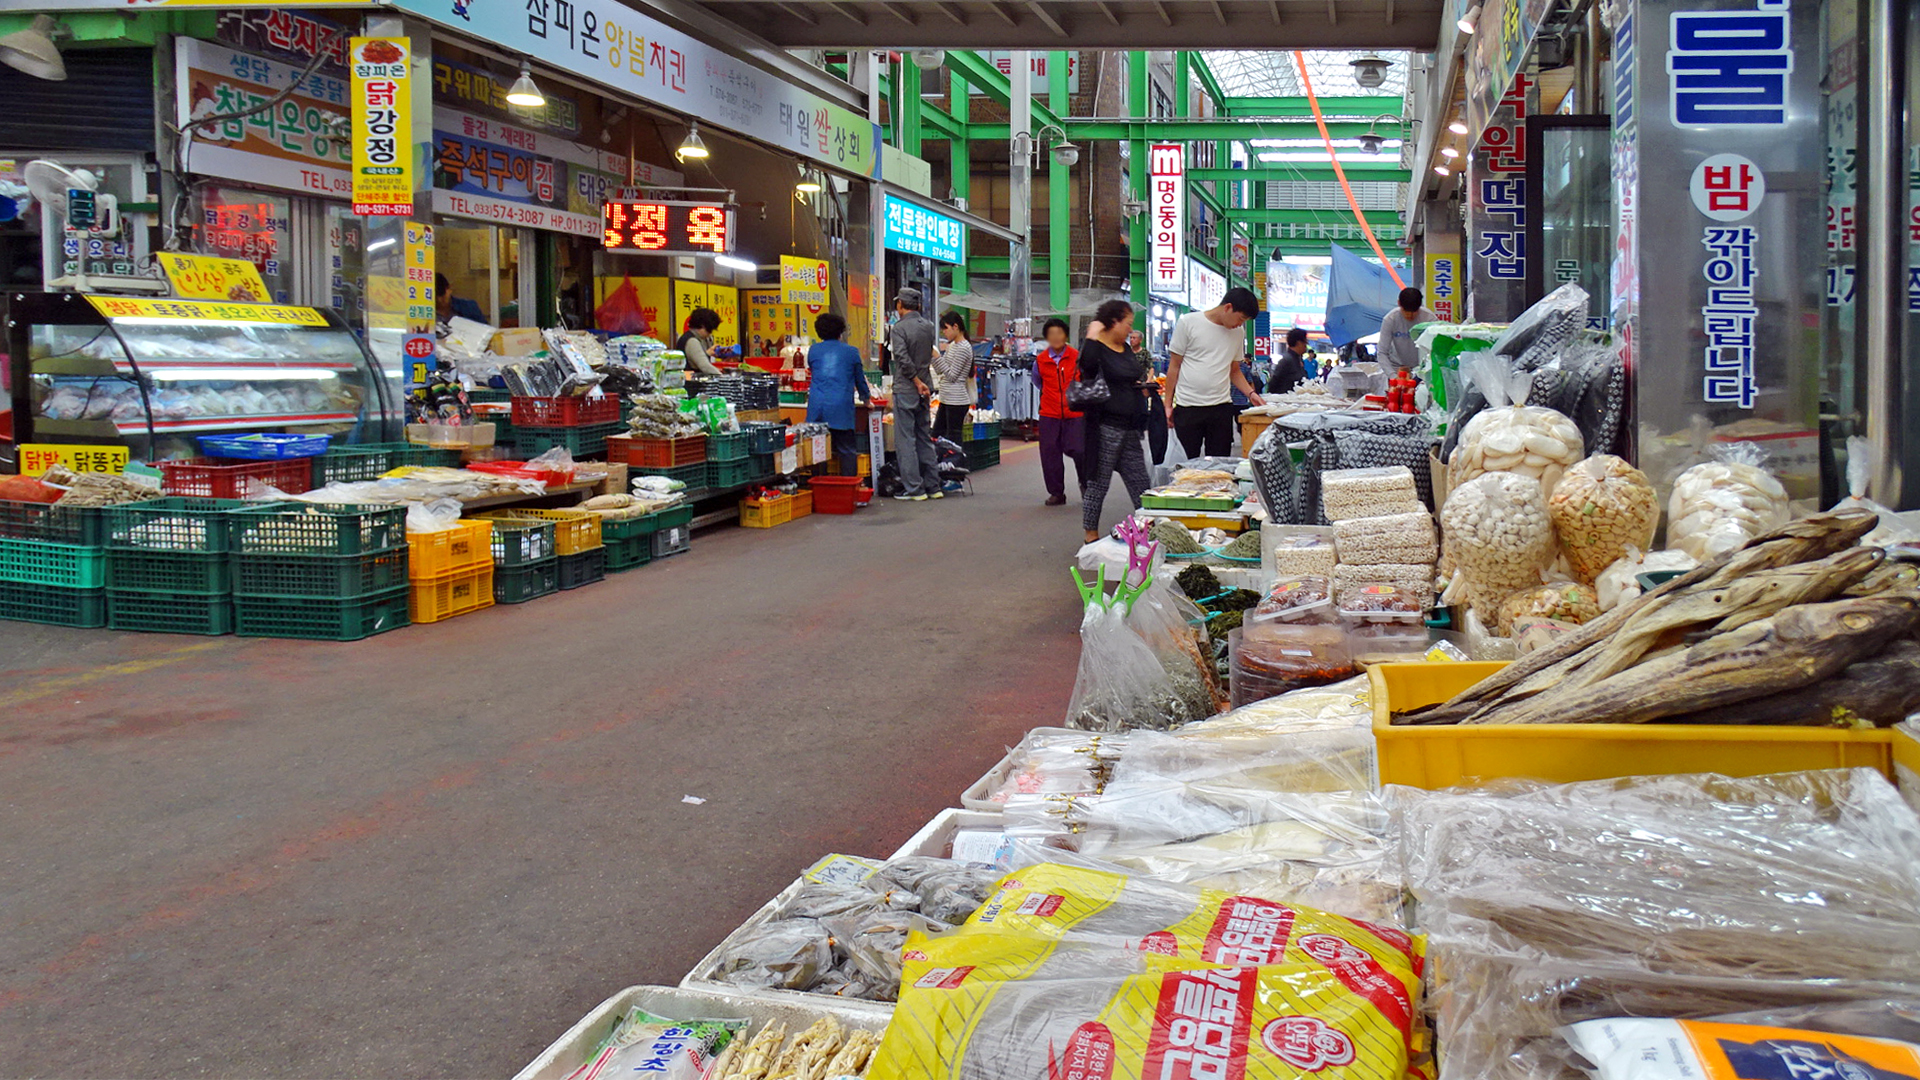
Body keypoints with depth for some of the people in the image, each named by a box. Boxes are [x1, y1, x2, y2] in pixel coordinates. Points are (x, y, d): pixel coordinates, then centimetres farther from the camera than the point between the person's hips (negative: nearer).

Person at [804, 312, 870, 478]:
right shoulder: (851, 352, 7)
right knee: (847, 450, 2)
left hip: (816, 407, 2)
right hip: (841, 408, -2)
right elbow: (860, 379, 17)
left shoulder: (813, 350, 11)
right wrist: (866, 398, 36)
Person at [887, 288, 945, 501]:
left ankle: (914, 489, -3)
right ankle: (933, 486, 15)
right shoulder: (928, 326, 7)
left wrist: (917, 382, -15)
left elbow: (903, 359, -21)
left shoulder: (899, 328, -13)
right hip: (924, 390, 7)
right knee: (924, 438, 14)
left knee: (905, 440, -2)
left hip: (905, 389, -7)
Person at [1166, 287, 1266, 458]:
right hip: (1188, 407, -4)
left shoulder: (1238, 333, 11)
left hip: (1221, 407, 4)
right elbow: (1174, 366, 1)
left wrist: (1251, 393, 3)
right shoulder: (1188, 322, -2)